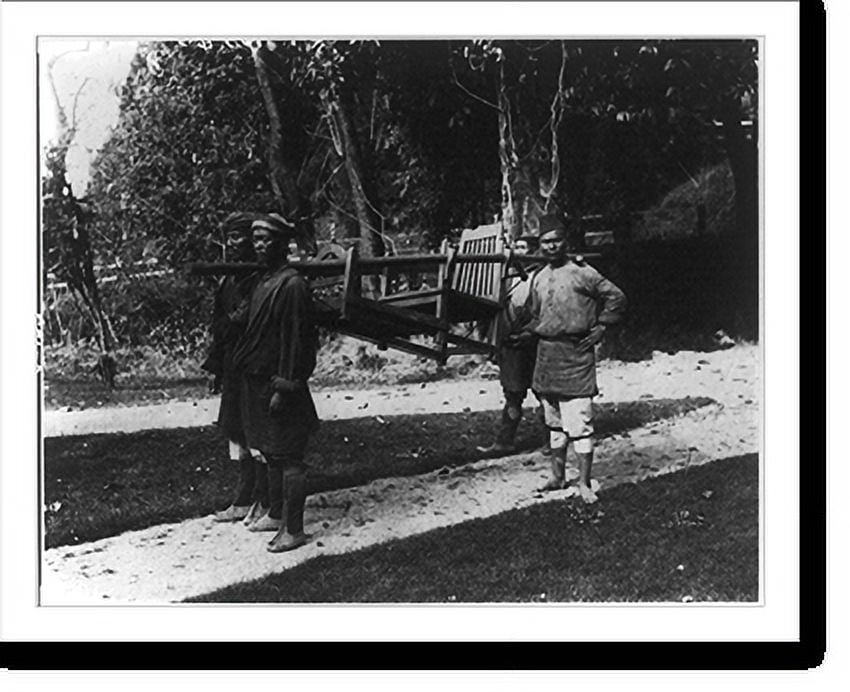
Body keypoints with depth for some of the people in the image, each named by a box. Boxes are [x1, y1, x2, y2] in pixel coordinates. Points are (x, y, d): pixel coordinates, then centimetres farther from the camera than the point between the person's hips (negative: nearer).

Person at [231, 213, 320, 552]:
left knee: (288, 457, -1)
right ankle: (276, 514, 32)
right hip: (257, 381, 9)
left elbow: (294, 340, -19)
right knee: (270, 453, 19)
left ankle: (293, 530, 7)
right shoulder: (263, 279, 11)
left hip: (278, 383, -9)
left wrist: (283, 387, -20)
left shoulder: (291, 284, -17)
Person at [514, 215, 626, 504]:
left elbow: (616, 297, -4)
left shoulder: (582, 273, -8)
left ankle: (584, 483, -2)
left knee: (579, 423, -8)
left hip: (576, 354, -7)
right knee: (555, 423, 15)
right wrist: (525, 334, 6)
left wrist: (600, 327, -6)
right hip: (546, 355, 7)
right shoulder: (539, 278, 12)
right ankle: (558, 475, 25)